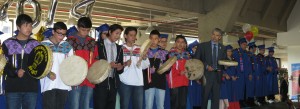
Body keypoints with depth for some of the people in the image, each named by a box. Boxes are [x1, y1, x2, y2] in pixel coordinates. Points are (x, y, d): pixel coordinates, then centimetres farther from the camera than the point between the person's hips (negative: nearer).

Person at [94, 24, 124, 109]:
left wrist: (120, 67, -8)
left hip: (114, 82, 5)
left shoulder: (119, 48, 15)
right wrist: (108, 65, -16)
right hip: (101, 81, -5)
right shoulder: (99, 45, -1)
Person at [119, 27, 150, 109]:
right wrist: (124, 64, -19)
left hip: (138, 83, 4)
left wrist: (145, 58, -6)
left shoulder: (140, 49, 15)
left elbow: (144, 66, 12)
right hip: (125, 82, -3)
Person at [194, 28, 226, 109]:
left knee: (216, 97, 5)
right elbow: (196, 59, -2)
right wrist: (206, 66, -12)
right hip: (207, 75, -3)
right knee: (205, 96, 3)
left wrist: (221, 69, -6)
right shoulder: (203, 45, 1)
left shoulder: (222, 48, 11)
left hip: (217, 75, 3)